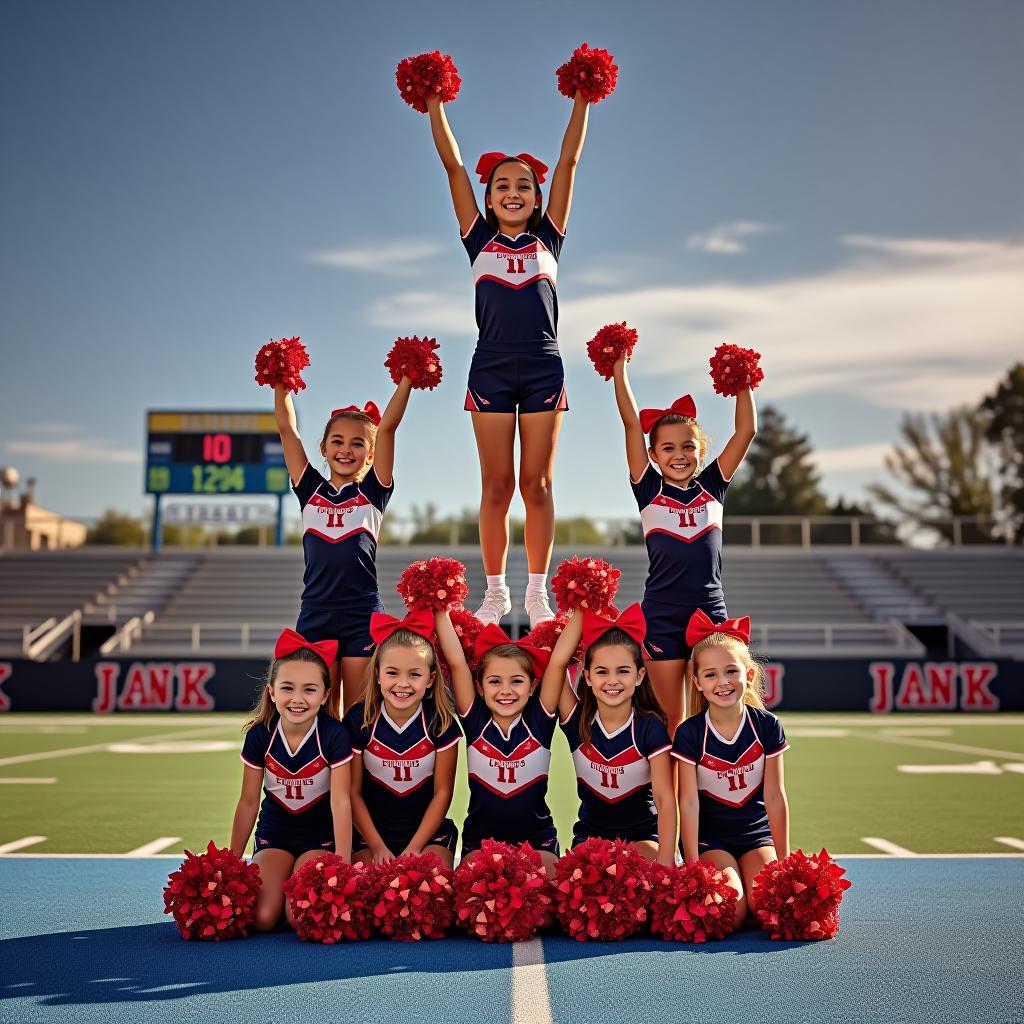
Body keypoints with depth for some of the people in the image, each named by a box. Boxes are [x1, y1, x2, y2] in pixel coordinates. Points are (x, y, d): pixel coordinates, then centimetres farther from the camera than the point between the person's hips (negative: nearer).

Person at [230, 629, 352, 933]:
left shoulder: (334, 735, -19)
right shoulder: (259, 734, -10)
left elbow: (340, 801, -19)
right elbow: (248, 802, -1)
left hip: (321, 834, -2)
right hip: (274, 832, 2)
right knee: (261, 917, -18)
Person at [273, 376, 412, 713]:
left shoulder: (373, 492, 7)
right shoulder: (310, 490, 11)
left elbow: (388, 426, -2)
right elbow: (286, 427, 8)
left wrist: (406, 379, -7)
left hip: (363, 619, -2)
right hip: (315, 618, 2)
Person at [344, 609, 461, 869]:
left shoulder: (441, 723, -9)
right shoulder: (359, 719, -9)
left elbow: (442, 793, -5)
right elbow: (353, 791, -4)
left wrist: (414, 849, -11)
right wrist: (377, 847, -10)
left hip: (429, 831, 0)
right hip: (371, 832, 0)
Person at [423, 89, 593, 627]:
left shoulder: (547, 239, 10)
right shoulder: (479, 241, 9)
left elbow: (568, 162, 7)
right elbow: (453, 164, 7)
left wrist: (582, 99, 4)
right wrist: (435, 101, 4)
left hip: (544, 369, 0)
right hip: (491, 369, 0)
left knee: (536, 484, 3)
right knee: (496, 485, 2)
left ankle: (537, 592, 10)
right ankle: (495, 592, 11)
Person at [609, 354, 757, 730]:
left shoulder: (712, 487, 8)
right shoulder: (649, 491, 3)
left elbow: (746, 430, 5)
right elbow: (632, 422, -1)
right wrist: (619, 369, -4)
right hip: (661, 618, -1)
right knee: (671, 721, 3)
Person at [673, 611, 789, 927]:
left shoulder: (766, 725, -6)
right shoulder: (689, 733, -12)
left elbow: (775, 796, -4)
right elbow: (688, 801, -12)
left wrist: (783, 860, -3)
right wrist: (693, 865, -15)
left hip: (758, 834, 2)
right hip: (709, 837, -2)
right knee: (731, 909, -24)